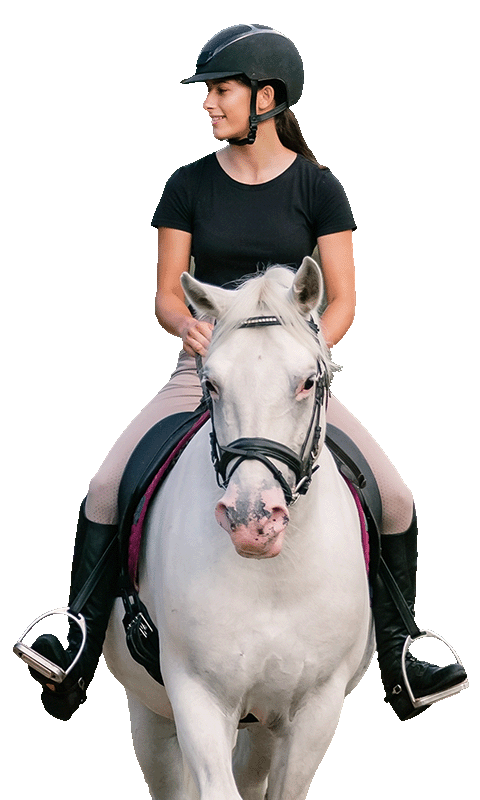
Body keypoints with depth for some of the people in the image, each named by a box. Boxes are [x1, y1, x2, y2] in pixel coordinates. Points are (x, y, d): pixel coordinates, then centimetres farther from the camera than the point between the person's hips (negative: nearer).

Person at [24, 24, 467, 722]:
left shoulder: (316, 188, 0)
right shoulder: (190, 186, 4)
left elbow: (342, 301, -2)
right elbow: (166, 295, 3)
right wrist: (188, 324, -21)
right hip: (204, 373, 1)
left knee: (394, 501, -15)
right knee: (105, 492, -20)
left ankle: (399, 663, 0)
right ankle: (78, 657, -14)